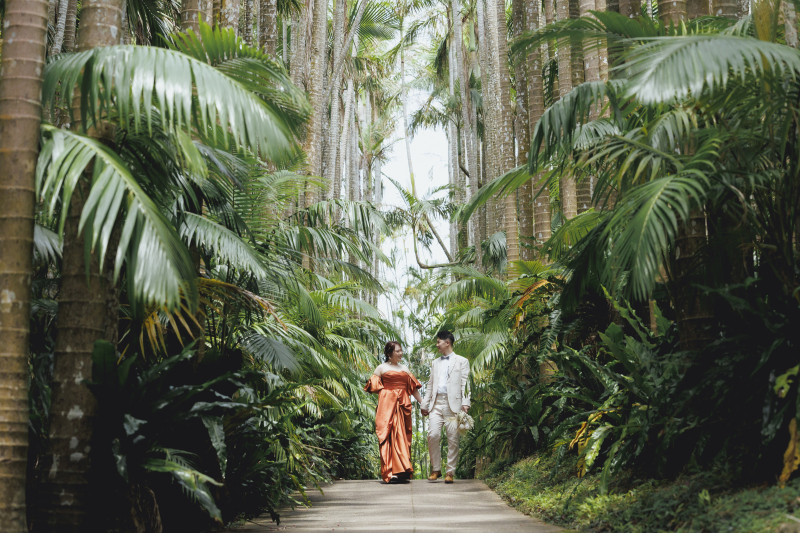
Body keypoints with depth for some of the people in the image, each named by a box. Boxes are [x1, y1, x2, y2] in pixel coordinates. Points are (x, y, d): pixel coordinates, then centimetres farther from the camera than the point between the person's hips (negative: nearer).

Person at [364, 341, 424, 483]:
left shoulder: (404, 369, 19)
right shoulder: (382, 368, 6)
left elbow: (413, 388, 20)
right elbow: (373, 386, 4)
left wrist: (422, 402, 16)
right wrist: (386, 392, -2)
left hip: (402, 405, 5)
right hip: (387, 405, -5)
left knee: (402, 437, 1)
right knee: (390, 437, -10)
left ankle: (402, 471, 2)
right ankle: (391, 473, -13)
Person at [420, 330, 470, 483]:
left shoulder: (461, 361, 9)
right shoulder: (435, 363, 23)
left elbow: (464, 384, 1)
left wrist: (465, 403, -10)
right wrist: (424, 404, 15)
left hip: (453, 404, -3)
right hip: (436, 404, 4)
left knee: (453, 439, -4)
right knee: (433, 435, -9)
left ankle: (450, 472, 3)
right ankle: (436, 469, 4)